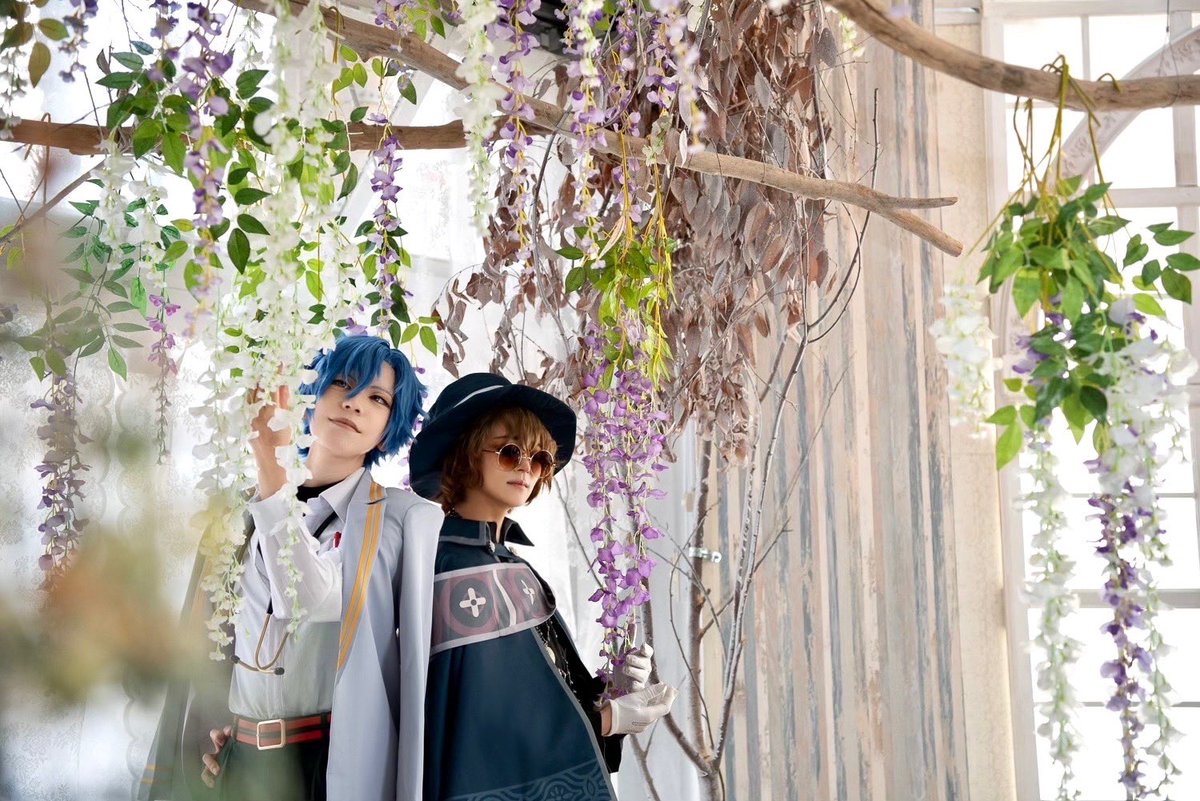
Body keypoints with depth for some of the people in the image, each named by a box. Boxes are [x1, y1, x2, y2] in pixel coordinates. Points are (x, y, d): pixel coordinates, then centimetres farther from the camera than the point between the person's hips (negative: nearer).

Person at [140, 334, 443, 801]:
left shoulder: (405, 518, -6)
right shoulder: (244, 510, 8)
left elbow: (314, 600, -20)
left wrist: (272, 466, -26)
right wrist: (207, 720, 4)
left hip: (338, 761, -4)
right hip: (237, 759, 4)